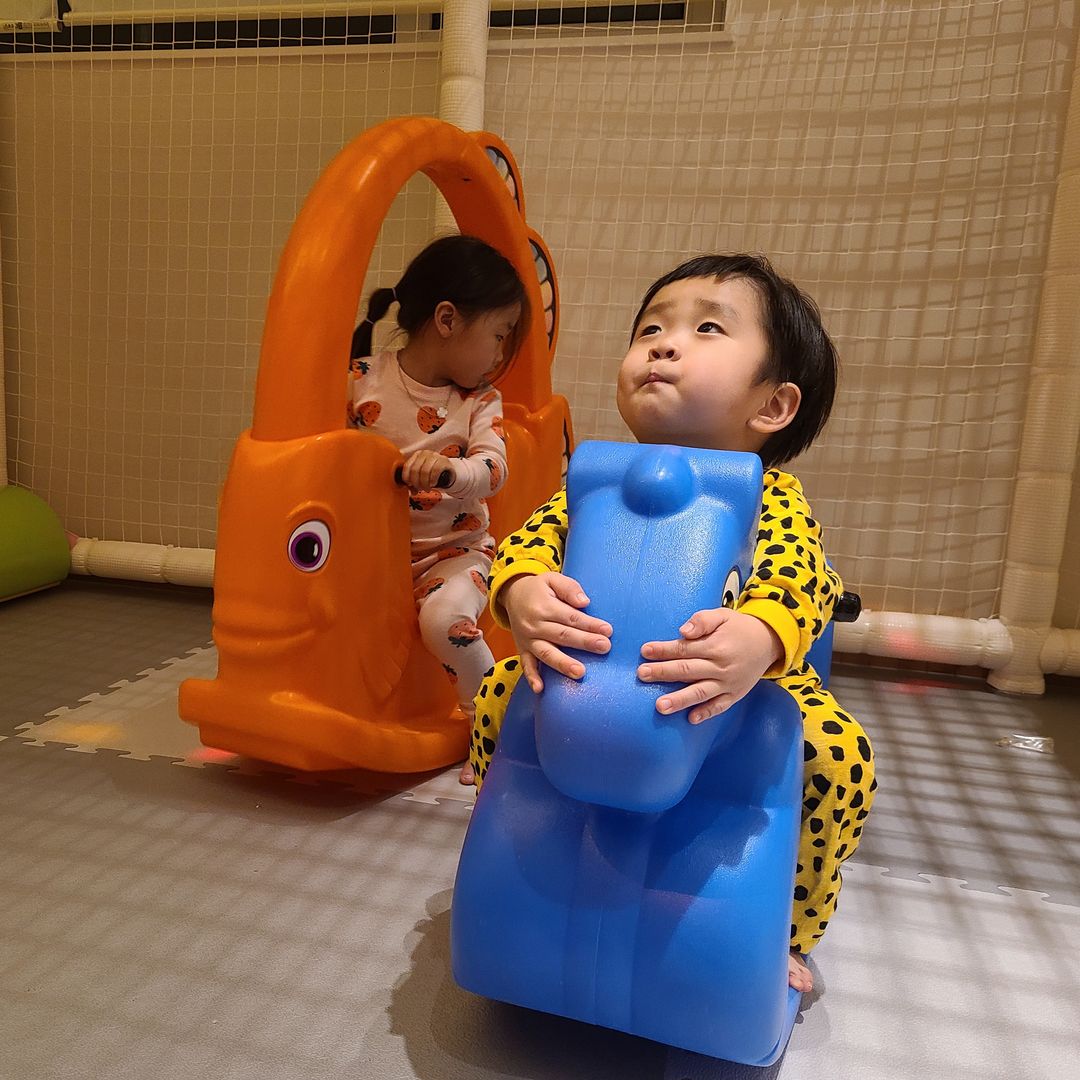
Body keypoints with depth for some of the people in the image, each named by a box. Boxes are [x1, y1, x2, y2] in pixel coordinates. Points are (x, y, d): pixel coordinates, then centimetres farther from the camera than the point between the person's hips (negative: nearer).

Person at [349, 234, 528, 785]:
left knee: (445, 618, -28)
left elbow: (494, 469, -20)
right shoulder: (362, 379, -5)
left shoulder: (480, 401, -3)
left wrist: (446, 470, -39)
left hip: (454, 551, -2)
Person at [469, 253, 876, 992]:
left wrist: (758, 639, -56)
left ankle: (784, 932, 9)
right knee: (500, 696, -11)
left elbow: (802, 580, -33)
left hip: (732, 693, -1)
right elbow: (537, 532, -19)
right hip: (595, 683, 2)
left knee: (843, 756, -21)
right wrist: (521, 592, -43)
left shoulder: (773, 499, -17)